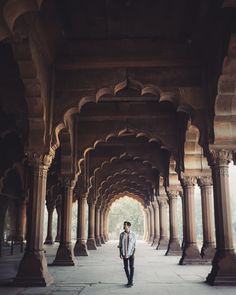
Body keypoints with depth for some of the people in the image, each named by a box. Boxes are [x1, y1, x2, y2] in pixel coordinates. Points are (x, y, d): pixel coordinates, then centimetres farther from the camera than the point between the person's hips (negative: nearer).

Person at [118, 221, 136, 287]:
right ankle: (129, 281, 22)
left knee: (131, 267, -1)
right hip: (124, 254, 3)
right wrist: (120, 253, -3)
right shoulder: (121, 234, 0)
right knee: (126, 267, 7)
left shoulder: (133, 234, -6)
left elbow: (134, 244, -2)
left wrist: (133, 254, -9)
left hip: (131, 253, -3)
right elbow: (120, 244, 4)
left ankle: (130, 282, 7)